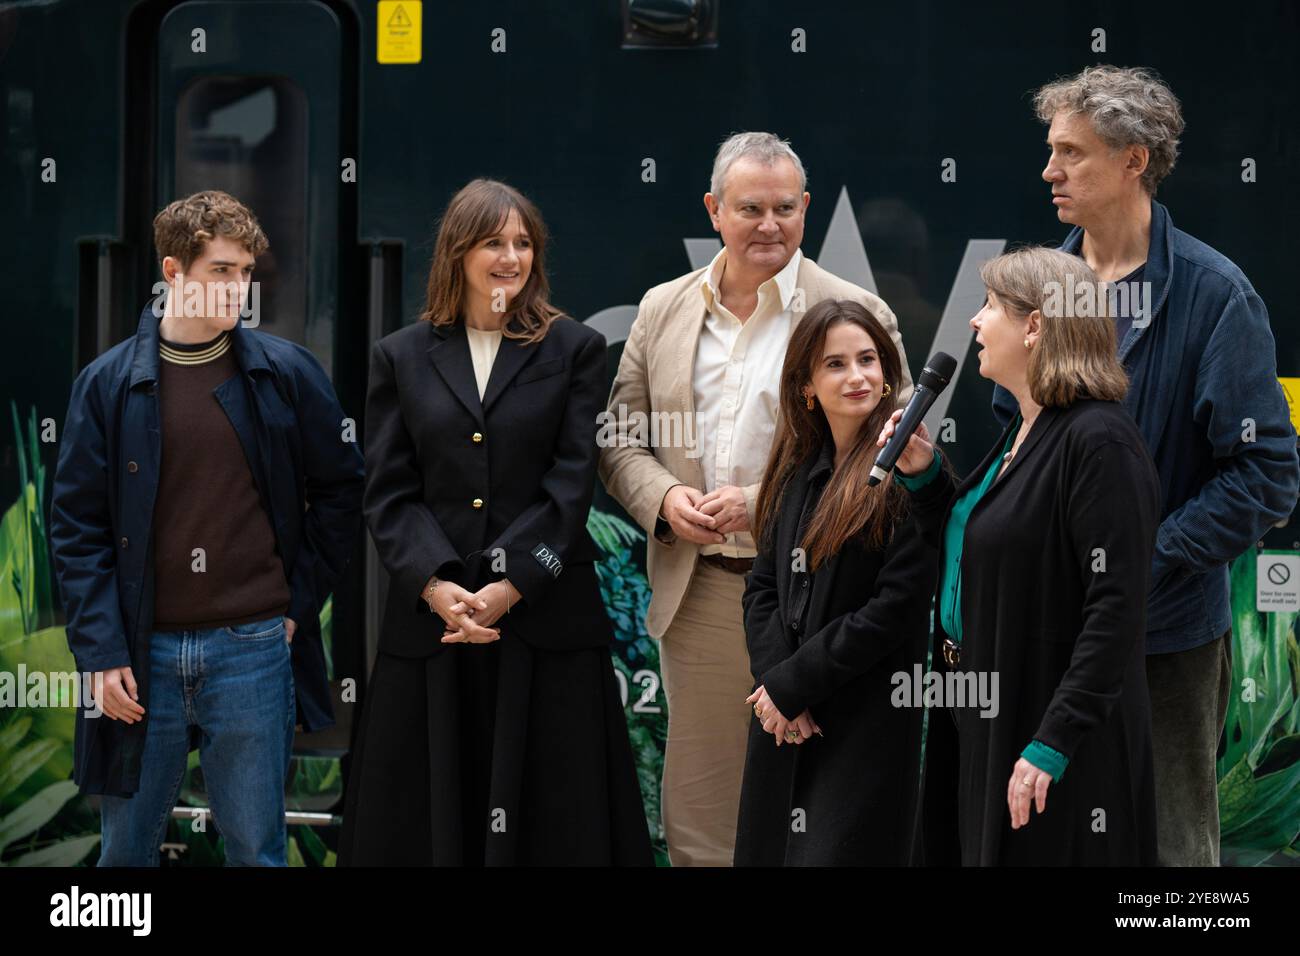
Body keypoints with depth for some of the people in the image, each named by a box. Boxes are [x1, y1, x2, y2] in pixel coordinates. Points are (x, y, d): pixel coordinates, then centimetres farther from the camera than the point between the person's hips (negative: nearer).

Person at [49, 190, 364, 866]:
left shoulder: (287, 374, 2)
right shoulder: (108, 384, 2)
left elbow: (340, 489, 10)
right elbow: (76, 527, 1)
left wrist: (300, 601, 3)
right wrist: (101, 652, -6)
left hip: (253, 650, 0)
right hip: (143, 654, 1)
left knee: (255, 848, 5)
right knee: (126, 848, 9)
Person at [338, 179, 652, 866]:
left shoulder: (574, 350, 6)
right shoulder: (401, 357, 9)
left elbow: (571, 484, -2)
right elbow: (388, 493, 3)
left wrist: (509, 588, -13)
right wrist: (435, 584, -13)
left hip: (544, 614, -1)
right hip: (428, 620, 1)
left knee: (552, 811, 2)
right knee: (432, 811, 5)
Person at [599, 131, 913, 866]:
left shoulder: (858, 316, -4)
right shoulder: (664, 310, 9)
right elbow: (622, 439, 13)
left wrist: (761, 505, -16)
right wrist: (664, 498, -9)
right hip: (700, 591, 3)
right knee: (697, 818, 9)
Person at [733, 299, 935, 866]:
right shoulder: (796, 470, 9)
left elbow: (896, 608, -17)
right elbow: (762, 588, 9)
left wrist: (791, 686, -13)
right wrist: (772, 684, -9)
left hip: (865, 727, -6)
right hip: (783, 718, 7)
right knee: (767, 850, 12)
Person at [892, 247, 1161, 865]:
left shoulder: (1099, 443, -19)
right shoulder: (1022, 433, 11)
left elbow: (1115, 611, -24)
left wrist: (1052, 745, -26)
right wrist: (922, 475, 5)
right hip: (984, 722, 10)